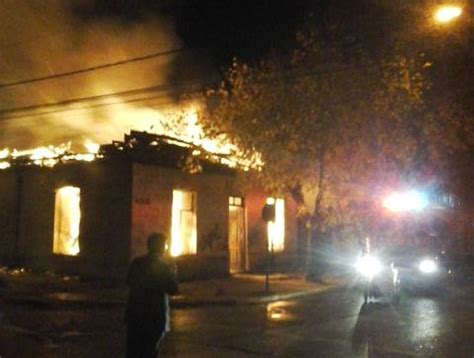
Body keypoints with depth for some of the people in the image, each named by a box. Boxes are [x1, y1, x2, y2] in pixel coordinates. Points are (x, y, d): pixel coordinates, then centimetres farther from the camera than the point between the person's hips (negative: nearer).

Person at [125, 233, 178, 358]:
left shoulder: (137, 263, -1)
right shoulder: (166, 268, -10)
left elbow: (129, 282, 10)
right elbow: (173, 289, -5)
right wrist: (173, 272, 7)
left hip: (134, 316, 3)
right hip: (156, 318, -3)